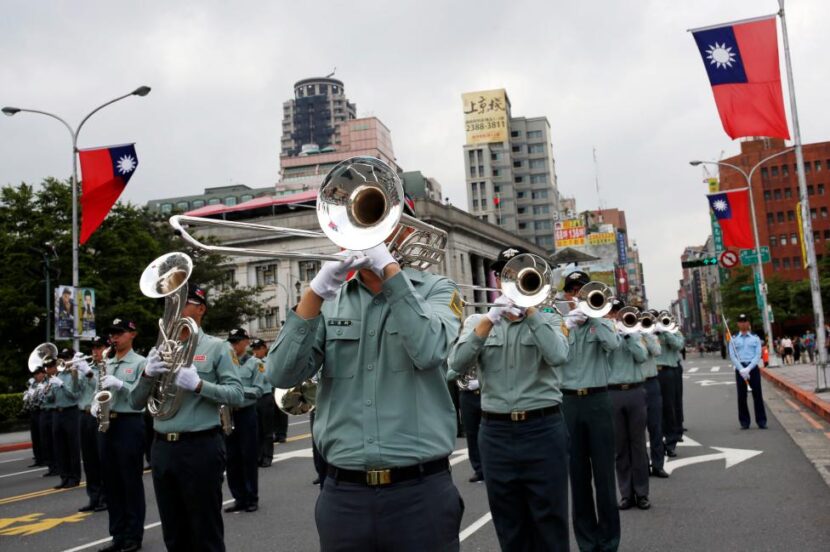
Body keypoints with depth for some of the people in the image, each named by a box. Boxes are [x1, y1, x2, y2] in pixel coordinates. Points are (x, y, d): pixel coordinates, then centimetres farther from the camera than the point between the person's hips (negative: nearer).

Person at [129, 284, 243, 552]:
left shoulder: (217, 347, -1)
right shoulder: (159, 350, 13)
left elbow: (236, 394, -9)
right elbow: (135, 402, 10)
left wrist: (199, 384, -22)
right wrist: (147, 375, -9)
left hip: (201, 447, -5)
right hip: (163, 448, 5)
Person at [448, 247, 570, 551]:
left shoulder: (548, 319, 5)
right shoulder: (479, 321, 8)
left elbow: (558, 356, -17)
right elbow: (457, 364, -9)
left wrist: (529, 308, -15)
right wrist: (490, 319, -17)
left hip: (543, 429, -1)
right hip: (495, 432, 2)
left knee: (550, 523, 4)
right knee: (509, 525, 11)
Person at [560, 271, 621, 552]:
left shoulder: (601, 321, 7)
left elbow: (613, 343, -15)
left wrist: (591, 314, -15)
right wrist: (566, 326, -18)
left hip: (597, 400, -1)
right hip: (568, 402, 1)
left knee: (603, 471, 2)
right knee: (577, 472, 7)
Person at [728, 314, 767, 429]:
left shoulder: (755, 338, 6)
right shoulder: (734, 339, 6)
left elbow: (758, 355, -2)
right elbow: (732, 356, -1)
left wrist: (748, 369, -14)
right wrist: (741, 369, -14)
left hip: (753, 368, 0)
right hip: (740, 369, 0)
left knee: (757, 395, 1)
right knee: (742, 396, 3)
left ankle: (761, 421, 9)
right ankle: (744, 422, 10)